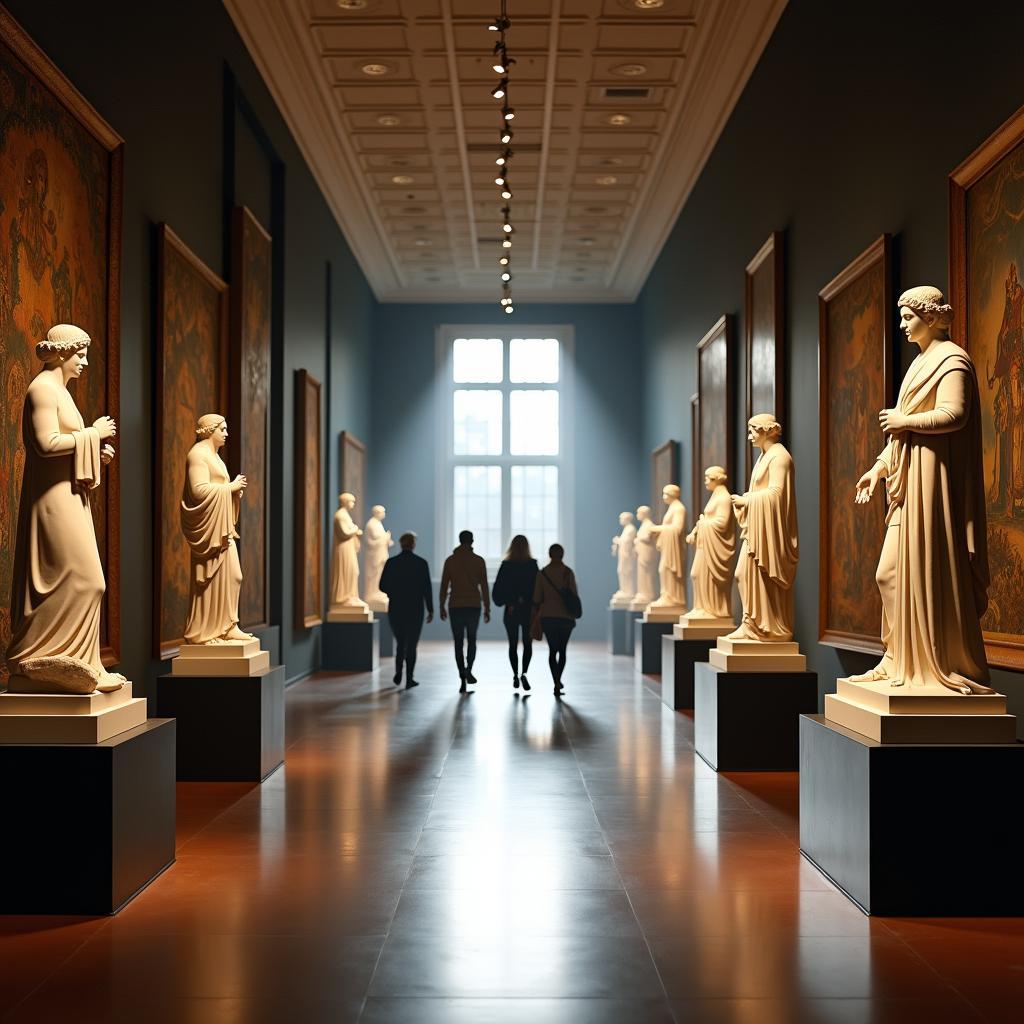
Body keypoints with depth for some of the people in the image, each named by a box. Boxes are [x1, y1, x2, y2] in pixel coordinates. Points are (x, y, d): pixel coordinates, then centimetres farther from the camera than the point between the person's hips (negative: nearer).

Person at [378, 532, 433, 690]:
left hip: (395, 610, 2)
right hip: (415, 610, -2)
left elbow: (383, 586, 0)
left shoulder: (391, 563, -2)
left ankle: (398, 673, 6)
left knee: (400, 642, 18)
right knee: (411, 644, 7)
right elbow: (426, 589, -7)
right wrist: (430, 610, -2)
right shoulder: (421, 563, -6)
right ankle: (409, 679, 4)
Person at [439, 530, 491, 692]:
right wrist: (487, 608, 4)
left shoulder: (450, 560, 1)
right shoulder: (478, 561, -1)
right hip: (474, 605, 0)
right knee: (471, 639, 16)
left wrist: (441, 607, 9)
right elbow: (484, 586, -2)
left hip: (456, 606, 0)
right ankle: (469, 669, -8)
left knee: (458, 643, 7)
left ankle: (462, 678, -1)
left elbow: (444, 585, 1)